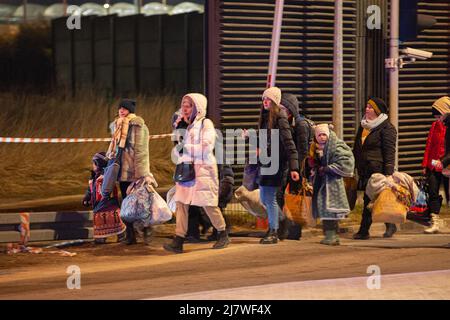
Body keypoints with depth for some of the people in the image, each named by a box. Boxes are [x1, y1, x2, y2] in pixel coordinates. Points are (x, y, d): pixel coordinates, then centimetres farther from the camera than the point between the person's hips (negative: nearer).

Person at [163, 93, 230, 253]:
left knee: (208, 204, -1)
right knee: (181, 202, -6)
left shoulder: (206, 124, -4)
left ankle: (223, 235, 18)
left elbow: (206, 147, -14)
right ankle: (178, 240, -10)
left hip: (203, 169, -6)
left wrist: (187, 148, -10)